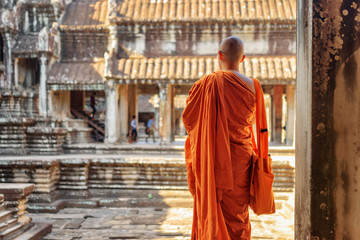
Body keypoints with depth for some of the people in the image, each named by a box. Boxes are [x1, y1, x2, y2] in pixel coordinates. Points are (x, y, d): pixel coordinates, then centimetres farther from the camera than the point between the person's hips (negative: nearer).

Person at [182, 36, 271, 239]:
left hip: (210, 160, -1)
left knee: (209, 210, 13)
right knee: (237, 214, 12)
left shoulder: (206, 84, -11)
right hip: (239, 159, 2)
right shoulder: (252, 86, -4)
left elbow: (187, 118, -2)